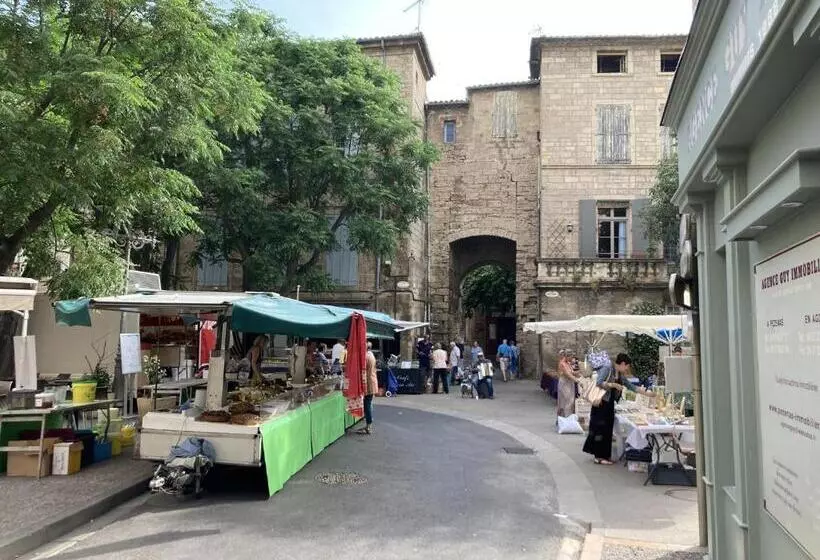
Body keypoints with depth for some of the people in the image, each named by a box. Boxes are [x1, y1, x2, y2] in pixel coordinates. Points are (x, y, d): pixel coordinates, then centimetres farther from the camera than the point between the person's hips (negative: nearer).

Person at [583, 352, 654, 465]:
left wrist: (648, 393, 14)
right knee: (600, 428, -3)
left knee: (608, 429, 10)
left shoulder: (621, 376, 13)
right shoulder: (607, 368, -12)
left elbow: (632, 387, 17)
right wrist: (614, 385, -21)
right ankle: (599, 456, 3)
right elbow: (599, 382, -21)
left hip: (610, 404, 8)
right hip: (601, 403, -8)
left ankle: (604, 455, 19)